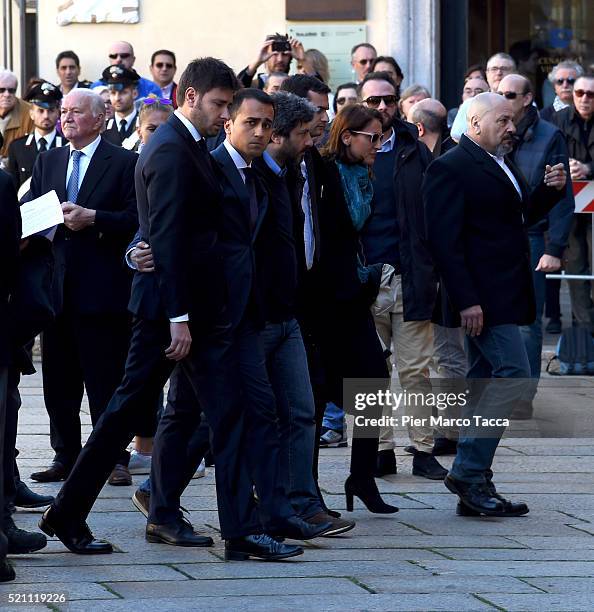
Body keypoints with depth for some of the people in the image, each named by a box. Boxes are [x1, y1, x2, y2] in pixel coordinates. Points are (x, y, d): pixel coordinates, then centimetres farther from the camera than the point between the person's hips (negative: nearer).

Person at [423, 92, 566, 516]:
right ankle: (469, 473, -11)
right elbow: (444, 239, -17)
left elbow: (520, 217, 28)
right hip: (482, 298, -10)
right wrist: (465, 300, -23)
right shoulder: (451, 169, -12)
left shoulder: (501, 164, 18)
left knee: (486, 385, 10)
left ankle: (473, 487, 14)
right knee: (513, 374, -15)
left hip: (505, 296, 10)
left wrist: (550, 191, 8)